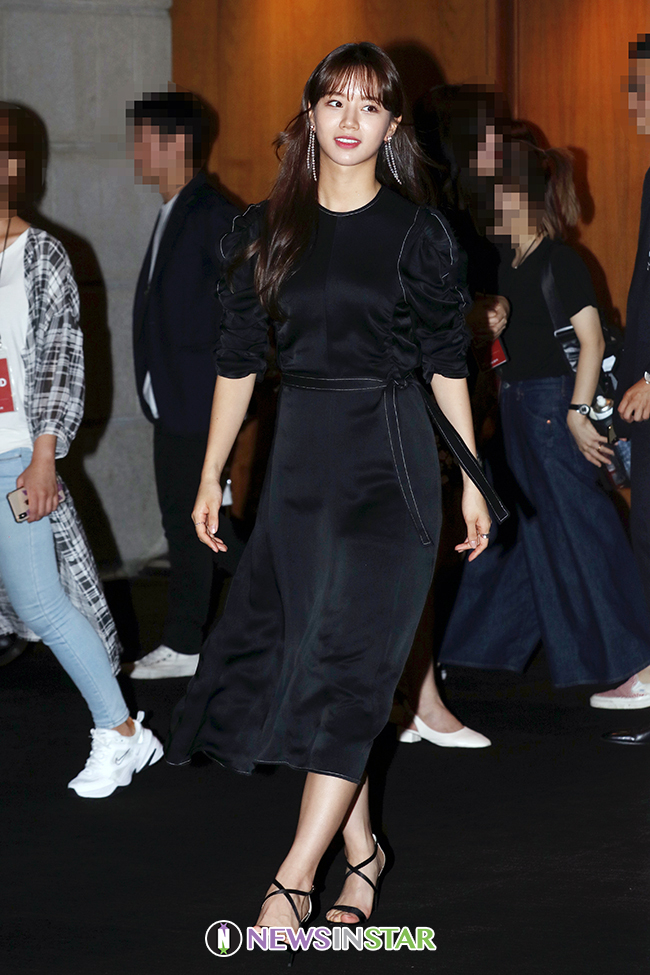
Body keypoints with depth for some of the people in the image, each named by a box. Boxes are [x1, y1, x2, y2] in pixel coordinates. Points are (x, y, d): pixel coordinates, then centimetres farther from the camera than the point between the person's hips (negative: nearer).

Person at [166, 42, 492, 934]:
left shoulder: (416, 231, 0)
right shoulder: (267, 228, 7)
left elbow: (447, 361, 4)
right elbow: (238, 359, 11)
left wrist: (472, 480, 3)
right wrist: (211, 476, 10)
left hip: (391, 457, -4)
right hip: (301, 454, 4)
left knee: (350, 656, -9)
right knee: (306, 650, 3)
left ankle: (293, 879, -11)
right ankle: (361, 850, 16)